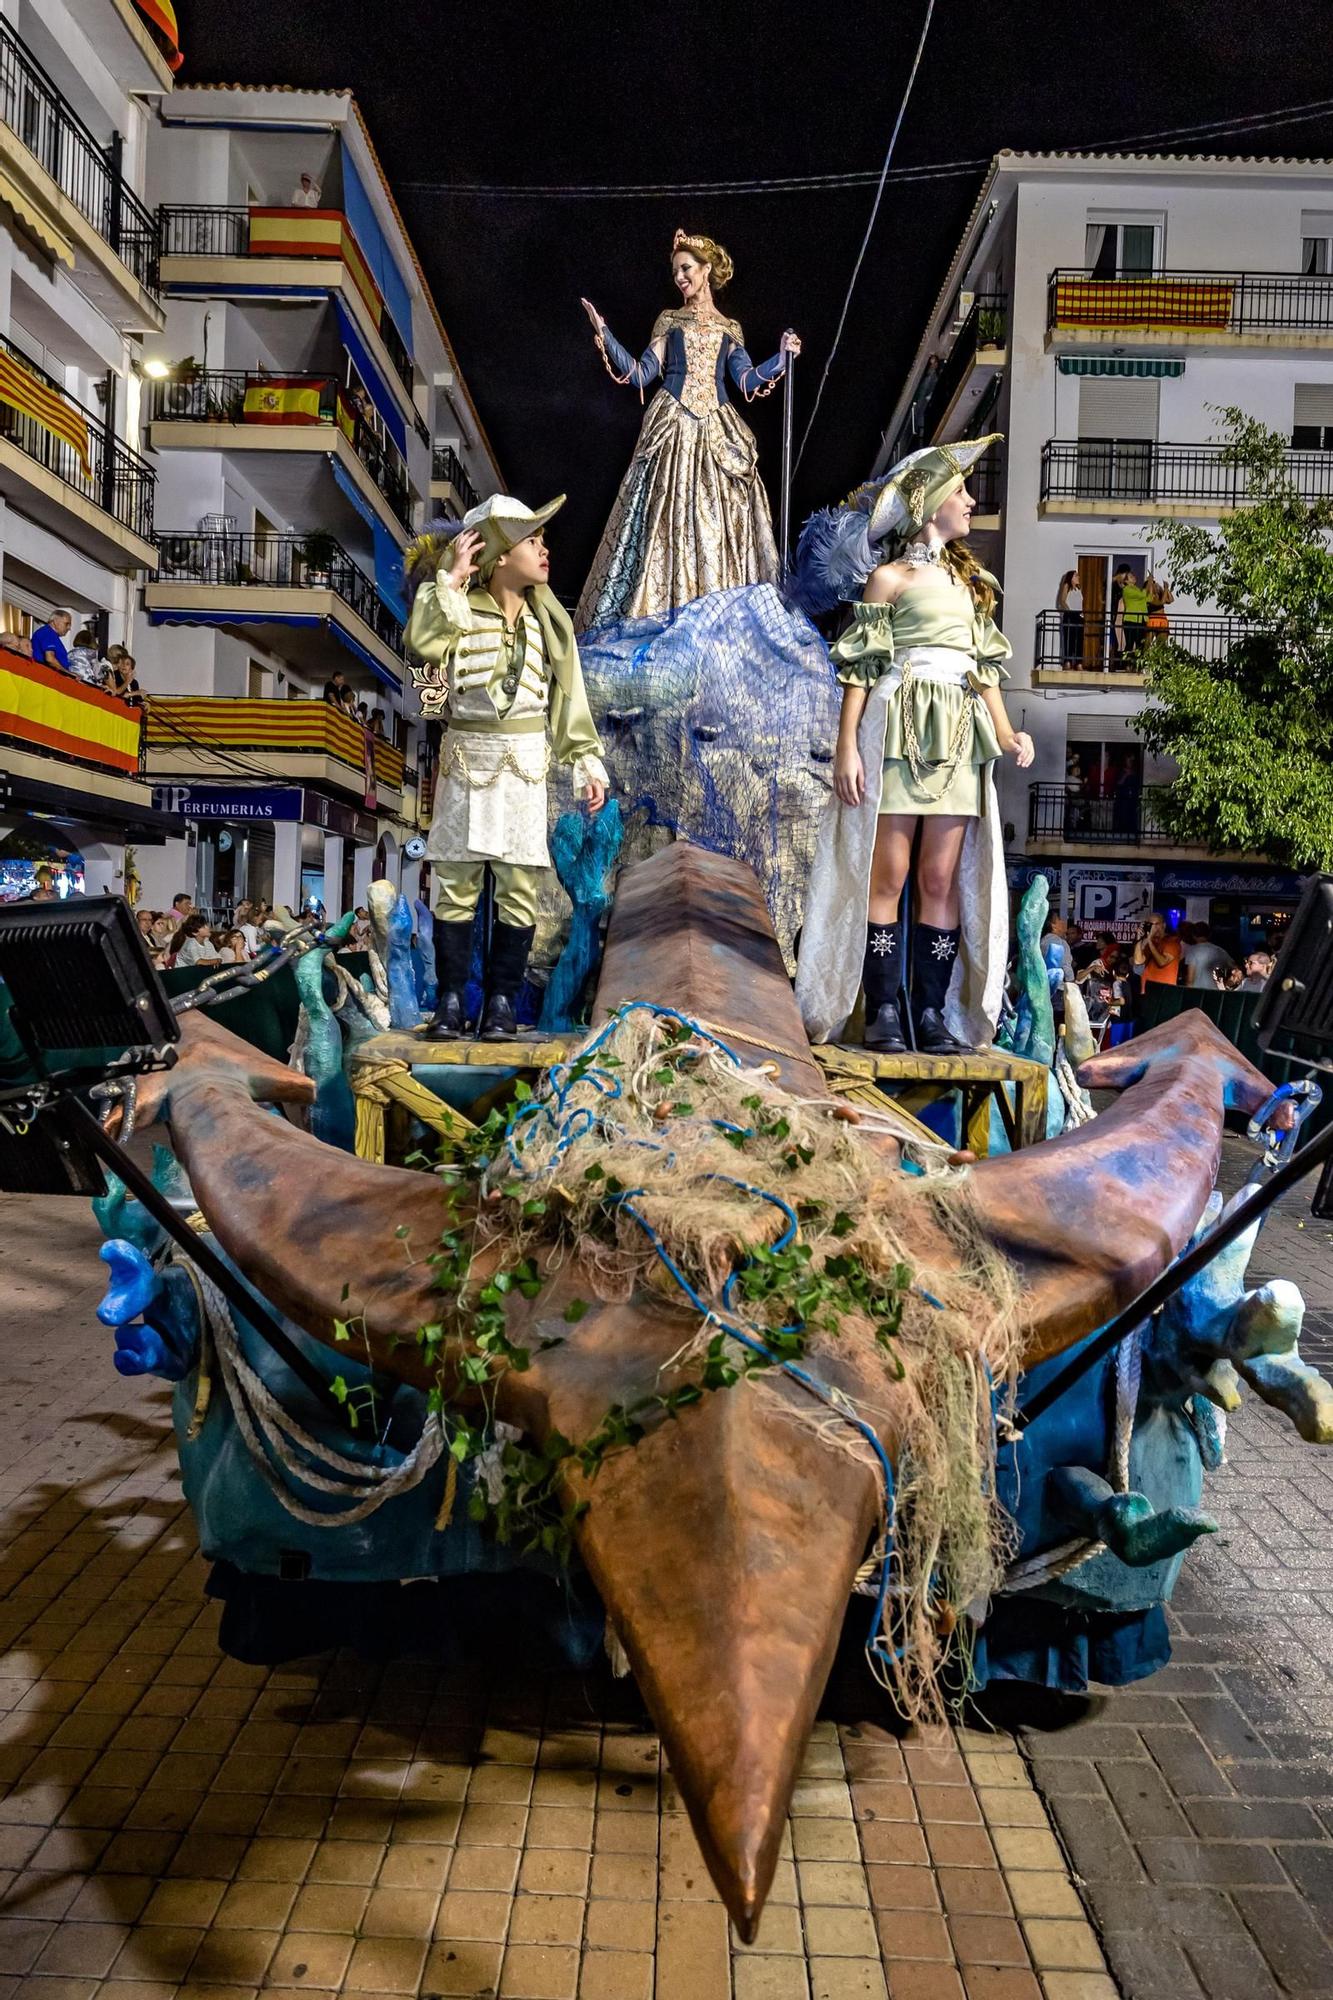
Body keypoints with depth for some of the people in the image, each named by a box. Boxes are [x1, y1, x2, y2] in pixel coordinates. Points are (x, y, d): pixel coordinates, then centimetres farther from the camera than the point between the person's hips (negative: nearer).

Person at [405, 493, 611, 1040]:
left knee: (518, 888, 1)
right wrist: (451, 576, -18)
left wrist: (588, 762, 4)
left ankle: (501, 1001, 11)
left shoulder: (545, 620, 8)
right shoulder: (461, 611, -1)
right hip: (465, 762, -2)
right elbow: (422, 641, -22)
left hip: (524, 765, 2)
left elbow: (568, 694, 9)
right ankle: (451, 1000, 10)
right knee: (456, 885, 2)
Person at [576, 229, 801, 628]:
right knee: (669, 516, -8)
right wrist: (604, 334, -6)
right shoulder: (670, 321, 12)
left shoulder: (729, 329, 15)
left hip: (716, 432, 2)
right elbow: (641, 373, 2)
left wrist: (782, 357, -4)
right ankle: (663, 609, -7)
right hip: (674, 429, -1)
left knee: (718, 522, -4)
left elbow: (747, 381, 7)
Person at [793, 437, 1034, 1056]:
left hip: (958, 741, 5)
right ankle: (883, 1012, -1)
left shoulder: (970, 580, 20)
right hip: (899, 732, -5)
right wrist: (847, 747, -12)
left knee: (942, 880, 1)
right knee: (887, 876, -6)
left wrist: (1005, 733, 4)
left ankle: (932, 1013, 4)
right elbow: (859, 667, -2)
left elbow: (986, 668, 19)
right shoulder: (888, 577, 4)